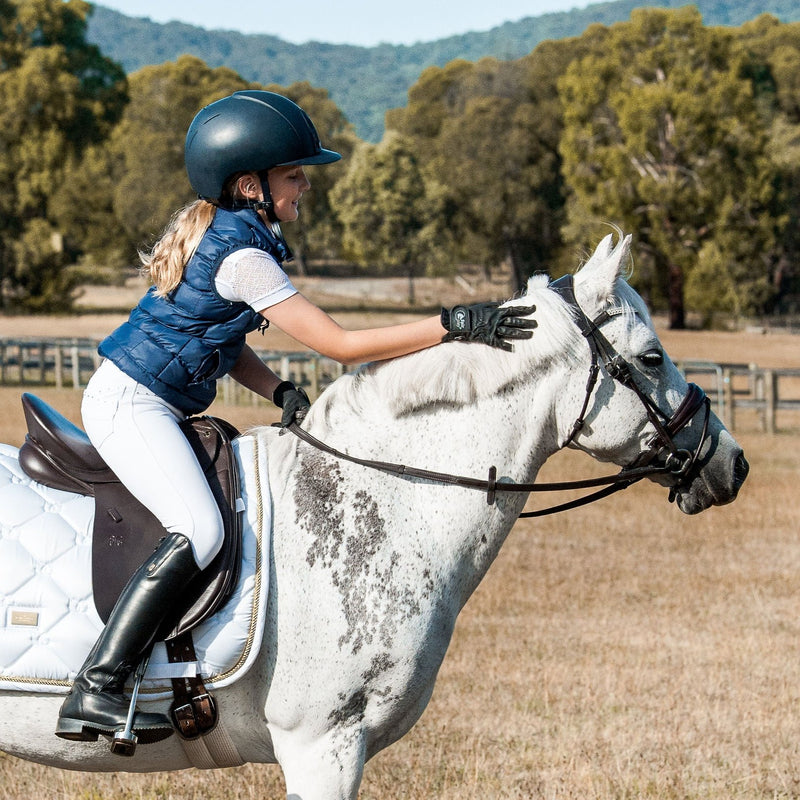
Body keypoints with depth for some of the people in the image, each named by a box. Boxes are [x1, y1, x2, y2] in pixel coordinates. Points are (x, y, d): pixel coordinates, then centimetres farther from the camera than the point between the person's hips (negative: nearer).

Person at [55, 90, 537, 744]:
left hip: (150, 405, 11)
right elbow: (341, 345, -22)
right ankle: (95, 694, -27)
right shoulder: (243, 255, -21)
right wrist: (453, 326, -24)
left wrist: (282, 393, -3)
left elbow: (225, 341, 15)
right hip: (130, 403, -11)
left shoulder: (223, 232, 10)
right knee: (200, 532, -25)